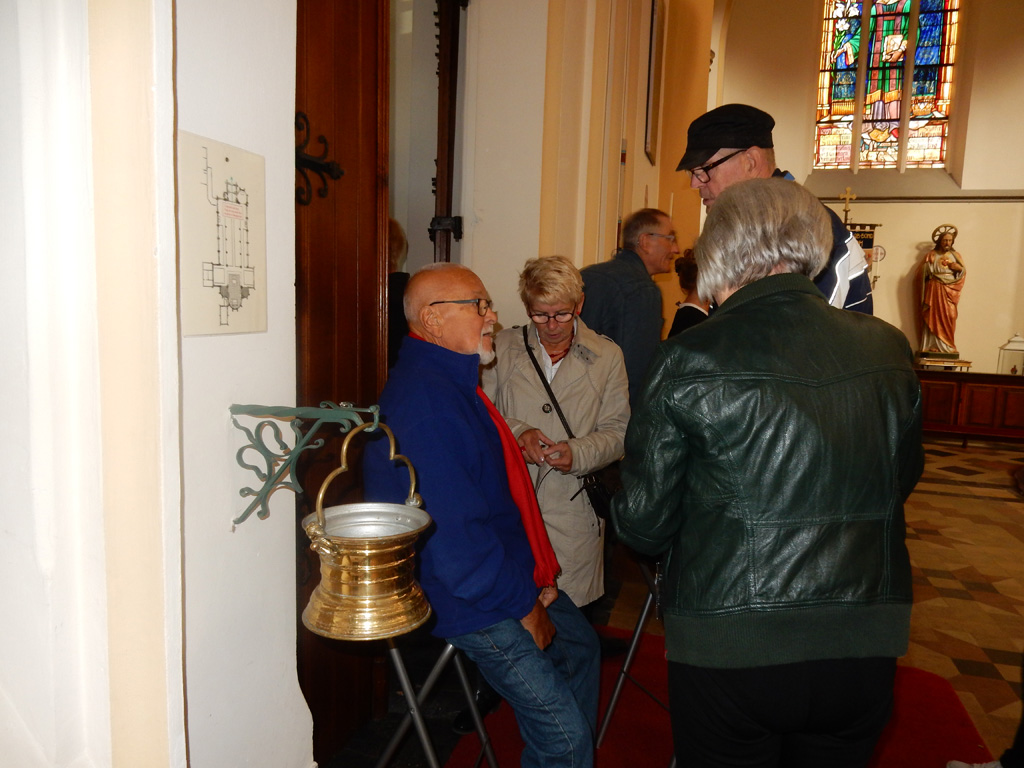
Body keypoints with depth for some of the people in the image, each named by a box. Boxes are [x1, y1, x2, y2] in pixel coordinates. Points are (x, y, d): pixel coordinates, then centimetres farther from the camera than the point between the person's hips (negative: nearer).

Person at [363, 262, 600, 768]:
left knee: (581, 646, 26)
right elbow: (455, 537, -28)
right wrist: (524, 607, -15)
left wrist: (537, 574, 6)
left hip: (513, 577, 11)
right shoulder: (426, 399, -26)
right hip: (472, 603, -11)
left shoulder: (452, 381, 8)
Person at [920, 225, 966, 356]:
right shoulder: (931, 255, 6)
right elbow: (923, 272, -1)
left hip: (949, 291, 2)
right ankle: (932, 346, -3)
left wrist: (959, 268, -8)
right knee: (933, 317, -5)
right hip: (934, 290, -2)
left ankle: (947, 346, 0)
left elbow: (964, 272, 12)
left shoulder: (955, 255, 14)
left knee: (949, 318, -4)